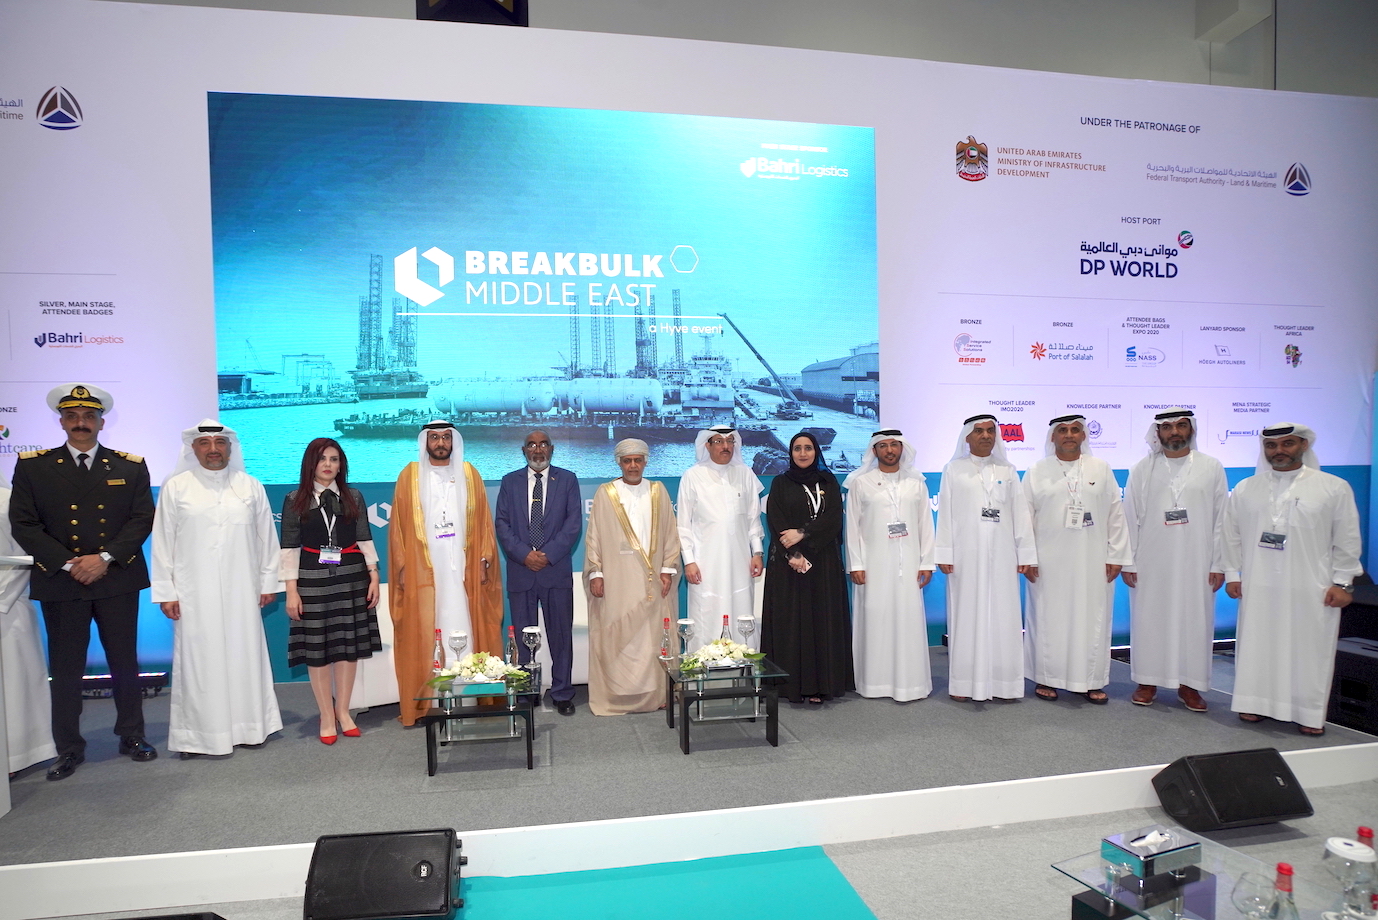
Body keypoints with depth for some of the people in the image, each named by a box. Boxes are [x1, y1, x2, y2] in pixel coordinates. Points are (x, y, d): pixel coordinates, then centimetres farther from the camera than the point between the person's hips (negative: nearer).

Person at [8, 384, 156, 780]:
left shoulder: (131, 466, 6)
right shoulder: (32, 466, 4)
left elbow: (143, 519, -1)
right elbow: (24, 525, -2)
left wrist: (105, 558, -13)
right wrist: (66, 564, -12)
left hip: (118, 580, 0)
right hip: (60, 583, 0)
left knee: (125, 662, 7)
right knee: (65, 668, 6)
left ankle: (132, 736, 21)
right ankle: (69, 748, 19)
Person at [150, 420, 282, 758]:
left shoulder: (251, 487, 6)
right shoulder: (175, 487, 2)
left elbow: (267, 537, 8)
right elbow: (162, 542, 2)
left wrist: (268, 581, 6)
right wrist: (165, 592, -1)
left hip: (241, 591, 2)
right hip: (194, 593, -1)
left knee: (244, 656, 6)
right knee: (198, 659, 1)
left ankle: (247, 726, 18)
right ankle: (197, 735, 11)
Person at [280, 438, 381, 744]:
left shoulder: (354, 497, 7)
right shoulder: (295, 500, 1)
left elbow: (364, 539, 7)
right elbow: (290, 547, -1)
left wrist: (374, 577, 2)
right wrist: (291, 590, -6)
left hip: (351, 578, 2)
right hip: (312, 580, -2)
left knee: (349, 645, 5)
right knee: (317, 649, 3)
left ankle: (343, 712, 19)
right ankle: (327, 717, 15)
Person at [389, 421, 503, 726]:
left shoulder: (469, 474, 10)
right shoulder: (410, 475, 6)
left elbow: (483, 520, 8)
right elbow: (398, 524, 4)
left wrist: (484, 559, 0)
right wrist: (402, 566, -3)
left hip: (463, 568, 1)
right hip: (423, 569, -1)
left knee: (464, 629, 0)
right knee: (425, 633, -2)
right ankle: (427, 701, 3)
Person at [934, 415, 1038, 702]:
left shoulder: (1007, 471, 10)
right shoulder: (954, 470, 5)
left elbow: (1021, 514, 7)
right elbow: (945, 514, 0)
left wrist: (1026, 556, 1)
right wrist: (944, 555, -6)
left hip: (1001, 556, 2)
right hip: (966, 555, -2)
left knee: (1002, 616, 3)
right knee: (966, 615, 0)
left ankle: (1002, 682, 11)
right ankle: (965, 682, 6)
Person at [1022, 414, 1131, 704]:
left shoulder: (1101, 469, 6)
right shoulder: (1037, 472, 3)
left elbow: (1115, 515, 5)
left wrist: (1116, 556, 0)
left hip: (1093, 562, 1)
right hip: (1049, 562, -1)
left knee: (1092, 620, 5)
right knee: (1049, 620, 4)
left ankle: (1091, 681, 17)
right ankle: (1046, 678, 15)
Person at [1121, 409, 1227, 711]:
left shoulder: (1212, 468, 4)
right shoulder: (1142, 470, 3)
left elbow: (1221, 520, 3)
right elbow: (1130, 518, 2)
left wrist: (1219, 564, -1)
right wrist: (1127, 562, -2)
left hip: (1196, 562, 0)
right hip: (1151, 562, 0)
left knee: (1195, 621, 4)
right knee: (1149, 619, 4)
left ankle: (1189, 684, 18)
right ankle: (1148, 681, 17)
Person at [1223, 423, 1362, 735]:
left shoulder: (1334, 488, 2)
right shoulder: (1245, 490, 7)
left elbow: (1347, 540, 2)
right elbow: (1231, 535, 10)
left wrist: (1342, 582, -2)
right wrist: (1232, 574, 6)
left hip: (1312, 591, -2)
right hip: (1257, 589, 2)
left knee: (1310, 650, 4)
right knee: (1256, 646, 7)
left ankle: (1310, 714, 16)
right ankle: (1256, 703, 20)